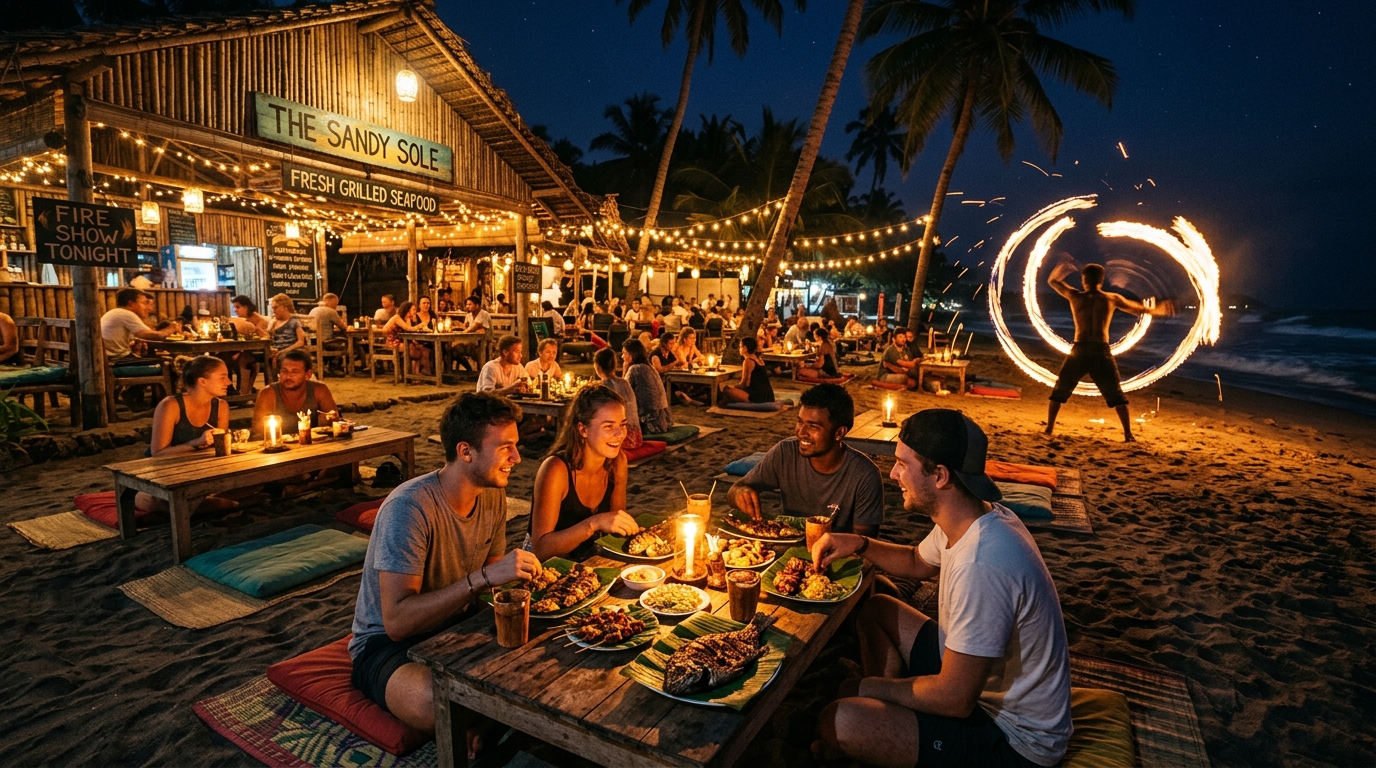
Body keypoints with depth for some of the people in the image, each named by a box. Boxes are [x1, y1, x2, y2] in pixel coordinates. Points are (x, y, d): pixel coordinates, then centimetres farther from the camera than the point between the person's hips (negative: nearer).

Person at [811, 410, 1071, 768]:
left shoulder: (981, 564, -35)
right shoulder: (975, 516, -6)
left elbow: (955, 700, -28)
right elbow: (918, 562, 16)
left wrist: (868, 688, -13)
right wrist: (859, 544, -1)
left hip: (1012, 737, -9)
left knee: (837, 721, -25)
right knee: (876, 611, 15)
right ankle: (883, 728, 21)